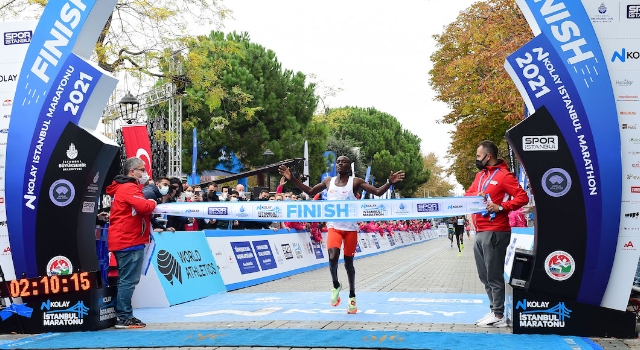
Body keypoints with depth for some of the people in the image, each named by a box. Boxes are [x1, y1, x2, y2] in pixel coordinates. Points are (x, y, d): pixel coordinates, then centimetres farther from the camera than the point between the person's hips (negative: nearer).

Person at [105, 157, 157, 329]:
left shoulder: (123, 188, 20)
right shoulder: (129, 188, -14)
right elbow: (144, 207, -26)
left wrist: (148, 203, 1)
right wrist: (152, 203, -6)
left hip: (123, 241, 11)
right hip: (129, 242, -11)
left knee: (126, 280, 15)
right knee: (129, 280, -8)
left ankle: (122, 315, 20)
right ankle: (124, 318, -5)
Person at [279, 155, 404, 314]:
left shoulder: (355, 182, -4)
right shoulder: (328, 181, 6)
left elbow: (378, 192, -8)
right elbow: (310, 192, 18)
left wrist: (390, 182, -26)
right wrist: (292, 179, 10)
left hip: (351, 228, -1)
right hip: (334, 226, 1)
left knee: (348, 262, 7)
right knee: (333, 257, -22)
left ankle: (352, 296, 26)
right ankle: (336, 286, 6)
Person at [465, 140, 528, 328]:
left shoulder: (504, 175, -9)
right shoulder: (480, 175, 18)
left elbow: (522, 197, -14)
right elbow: (468, 194, 18)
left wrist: (500, 207, -22)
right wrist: (475, 196, -4)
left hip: (494, 232, -9)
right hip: (480, 232, 9)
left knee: (494, 275, -6)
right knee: (485, 275, 12)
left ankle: (499, 316, -2)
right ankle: (494, 310, 19)